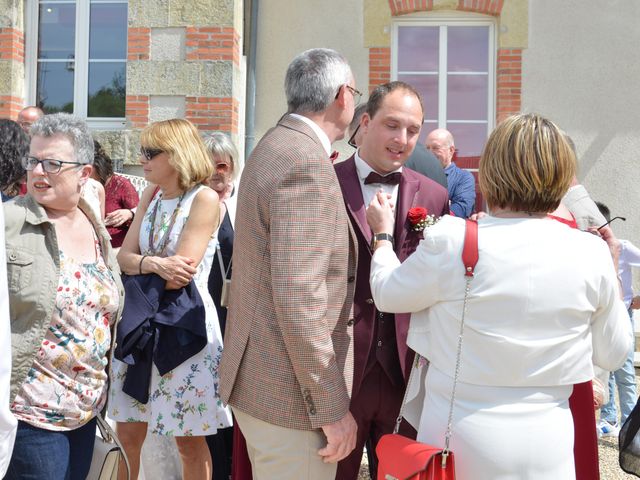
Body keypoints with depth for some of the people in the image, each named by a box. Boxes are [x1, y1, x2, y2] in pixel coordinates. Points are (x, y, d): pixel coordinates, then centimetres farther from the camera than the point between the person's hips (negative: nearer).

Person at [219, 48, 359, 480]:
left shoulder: (275, 147, 12)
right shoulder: (306, 161, -19)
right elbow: (298, 297, -24)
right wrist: (331, 406, -19)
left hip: (258, 378, 10)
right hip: (290, 392, -10)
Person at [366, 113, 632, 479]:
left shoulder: (451, 241, -16)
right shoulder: (591, 253, -9)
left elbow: (388, 294, 2)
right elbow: (612, 355, 3)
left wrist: (382, 234, 19)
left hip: (458, 438, -2)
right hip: (546, 445, 2)